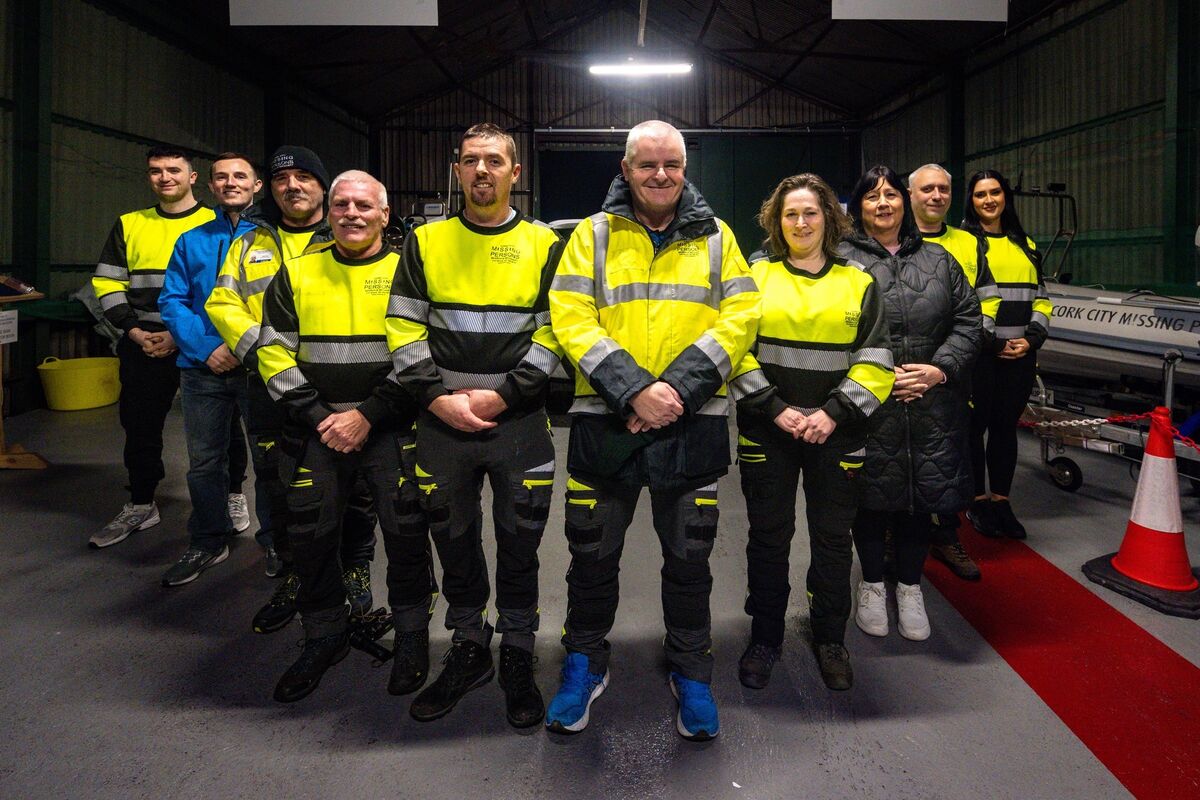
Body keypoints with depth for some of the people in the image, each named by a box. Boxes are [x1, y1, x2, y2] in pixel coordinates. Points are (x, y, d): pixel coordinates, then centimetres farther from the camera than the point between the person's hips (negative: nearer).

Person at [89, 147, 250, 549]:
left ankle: (233, 495, 24)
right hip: (144, 345, 4)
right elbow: (108, 283, 10)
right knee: (141, 426, 12)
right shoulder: (129, 225, 11)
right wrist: (134, 331, -5)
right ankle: (141, 505, 27)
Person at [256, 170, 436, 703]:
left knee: (405, 533, -1)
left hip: (391, 427, -3)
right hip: (316, 428, 3)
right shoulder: (297, 274, 9)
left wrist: (367, 416, -13)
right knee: (310, 534, 8)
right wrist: (318, 417, -5)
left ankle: (411, 633, 22)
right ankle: (324, 637, 30)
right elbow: (275, 353, 6)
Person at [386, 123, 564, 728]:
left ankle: (517, 659, 26)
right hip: (442, 423, 2)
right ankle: (468, 651, 32)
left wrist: (502, 394, -12)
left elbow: (556, 332, -2)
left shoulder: (544, 245, 3)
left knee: (519, 547, 8)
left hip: (520, 423, -2)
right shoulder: (426, 243, 8)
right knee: (455, 543, 13)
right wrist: (437, 396, -9)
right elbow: (403, 329, 4)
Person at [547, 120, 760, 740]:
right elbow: (570, 319, -6)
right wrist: (633, 389, -19)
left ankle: (691, 673, 32)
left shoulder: (715, 237, 8)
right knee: (593, 554, 11)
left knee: (689, 557, 11)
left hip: (692, 426, 1)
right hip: (604, 421, 0)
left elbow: (740, 318, -2)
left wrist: (679, 388, -16)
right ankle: (585, 663, 33)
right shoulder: (593, 235, 5)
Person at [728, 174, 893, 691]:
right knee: (768, 537, 8)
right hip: (766, 432, -1)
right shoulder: (756, 277, 4)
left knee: (833, 539, 10)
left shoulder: (858, 284, 7)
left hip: (835, 433, 1)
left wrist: (834, 413, -11)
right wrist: (775, 409, -12)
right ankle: (765, 639, 24)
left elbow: (874, 362, 2)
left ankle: (830, 639, 28)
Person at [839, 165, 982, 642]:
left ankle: (910, 590, 31)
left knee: (921, 497, 12)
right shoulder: (842, 261, 0)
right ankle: (872, 587, 28)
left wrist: (940, 369, -6)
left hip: (930, 407, 4)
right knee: (872, 498, 8)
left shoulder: (938, 260, 14)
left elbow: (968, 321, 11)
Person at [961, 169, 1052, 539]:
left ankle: (1001, 501, 20)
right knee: (976, 426, 1)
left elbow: (1040, 299, 16)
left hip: (1020, 355, 5)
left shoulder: (1025, 245, 17)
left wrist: (1032, 338, -1)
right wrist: (989, 342, -13)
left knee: (1006, 426, 10)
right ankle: (977, 502, 13)